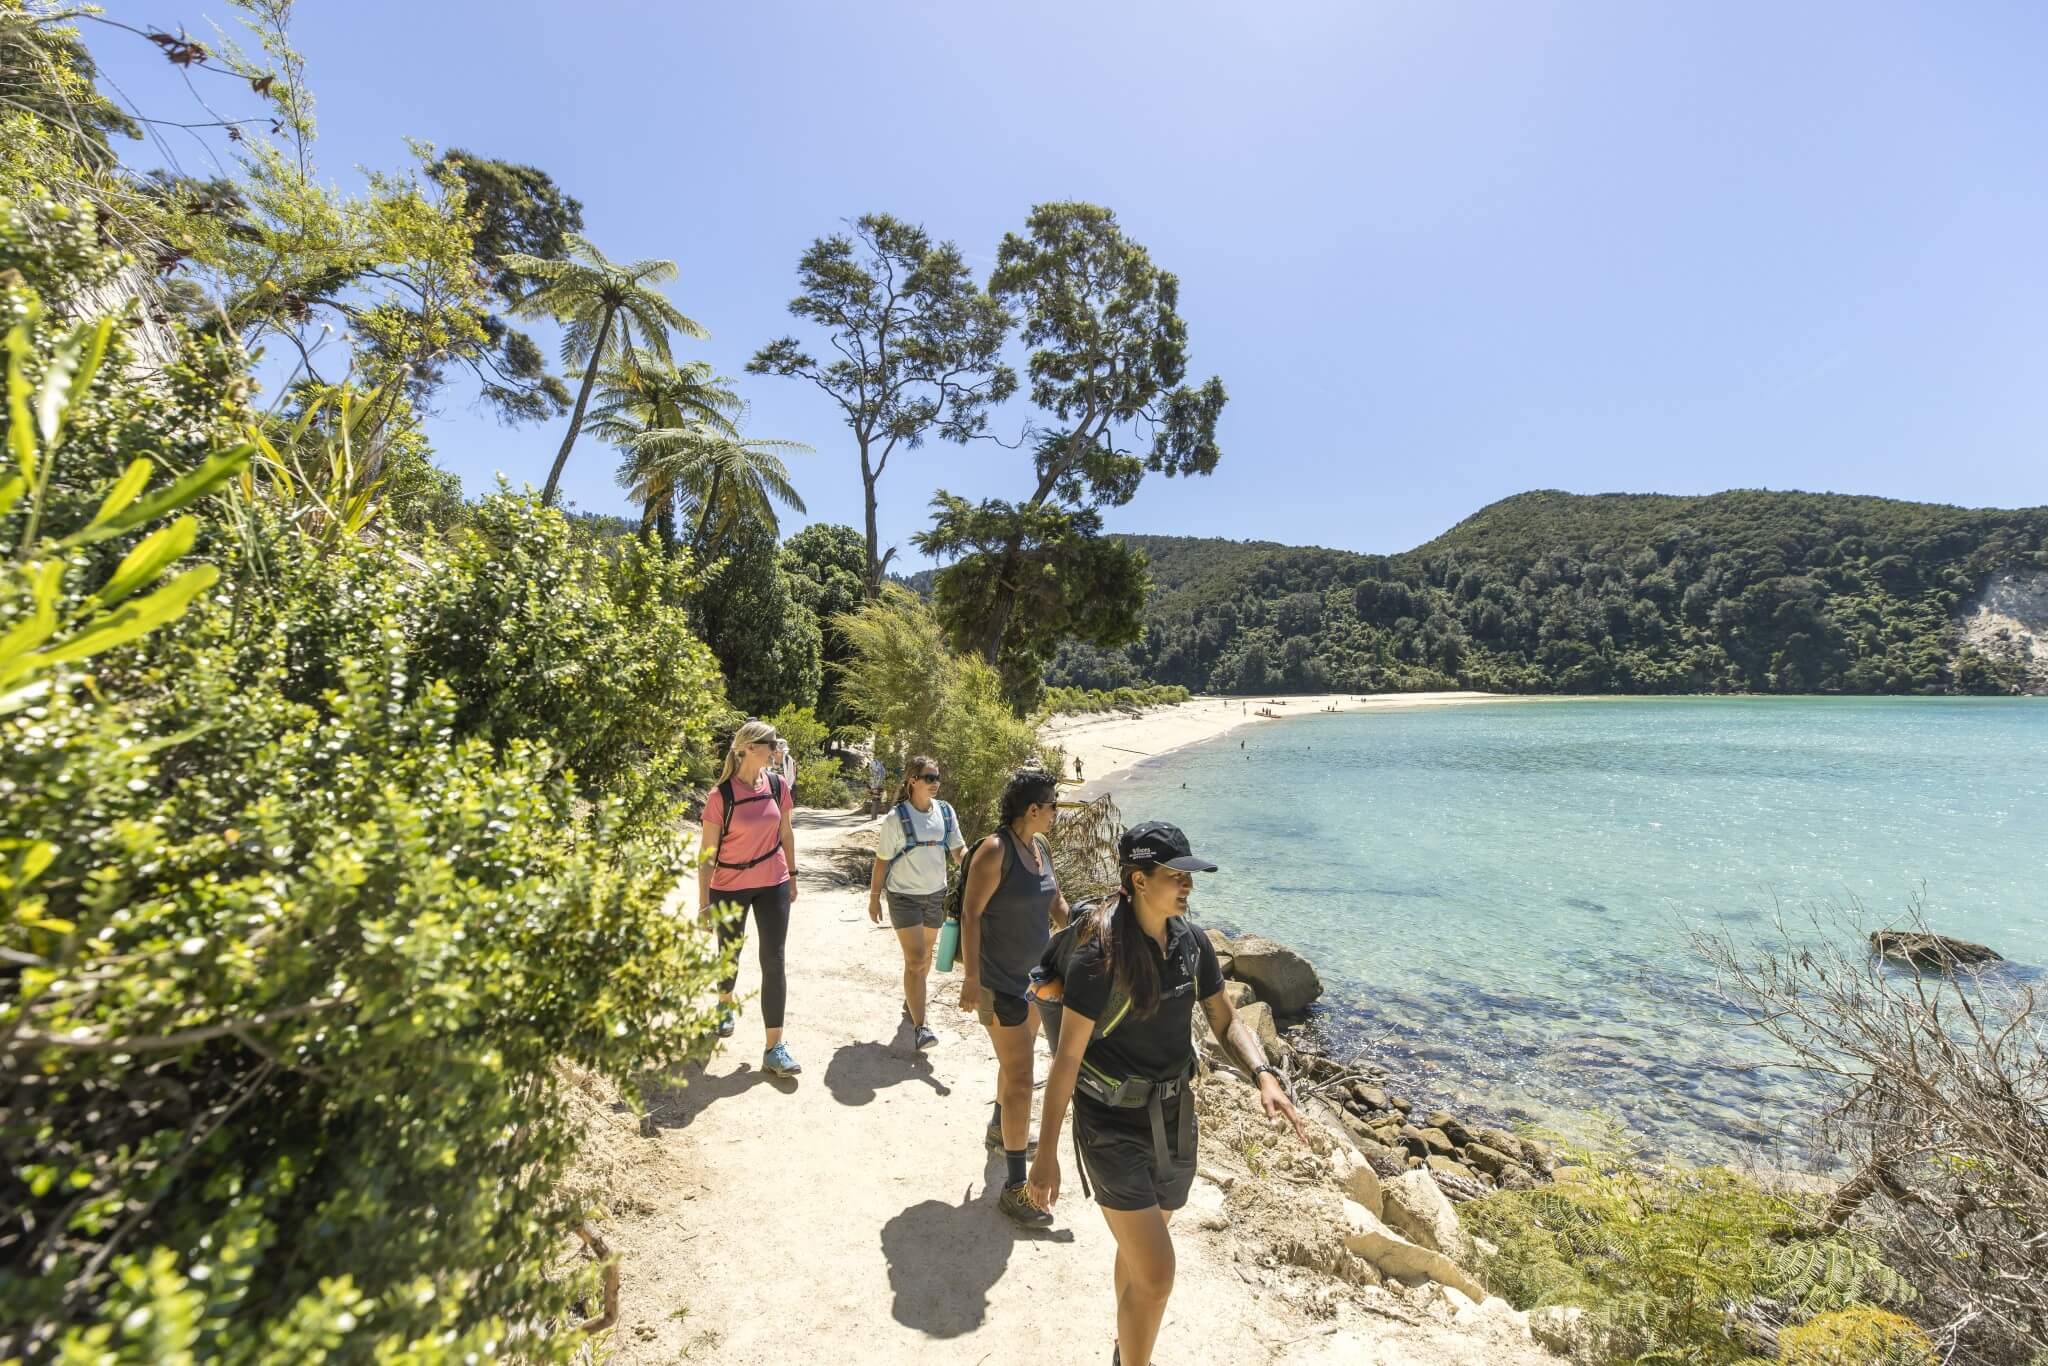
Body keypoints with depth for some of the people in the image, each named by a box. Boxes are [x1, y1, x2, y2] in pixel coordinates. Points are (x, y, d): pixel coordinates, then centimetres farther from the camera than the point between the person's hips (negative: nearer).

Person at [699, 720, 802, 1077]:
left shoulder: (777, 785, -4)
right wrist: (703, 901, -12)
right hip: (729, 887, -2)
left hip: (773, 885, 2)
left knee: (773, 962, -2)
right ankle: (725, 1004, 52)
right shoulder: (722, 794, -16)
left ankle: (774, 1048, 4)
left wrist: (792, 876, 11)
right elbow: (707, 851, -12)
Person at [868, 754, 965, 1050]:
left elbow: (958, 850, 1)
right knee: (915, 959, -9)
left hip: (936, 893, 5)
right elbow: (882, 860, -6)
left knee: (925, 954, 20)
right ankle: (920, 1026, -4)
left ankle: (911, 1001, 43)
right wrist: (874, 897, -2)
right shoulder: (897, 818, -14)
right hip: (904, 896, -5)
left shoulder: (945, 812, -2)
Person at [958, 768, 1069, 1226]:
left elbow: (1055, 901, 13)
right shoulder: (995, 851, -23)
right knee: (1020, 1080, -5)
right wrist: (971, 978, -25)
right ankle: (1015, 1188, 7)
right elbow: (970, 914, -23)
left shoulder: (1041, 845, 2)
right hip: (1000, 981, -9)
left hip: (1034, 974, 9)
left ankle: (1001, 1130, 52)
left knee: (1016, 1058, 27)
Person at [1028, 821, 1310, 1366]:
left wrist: (1264, 1076, -13)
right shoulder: (1099, 955, -24)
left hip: (1173, 1116, 6)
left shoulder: (1192, 943, -6)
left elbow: (1226, 1020, 5)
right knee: (1155, 1272, -4)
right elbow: (1067, 1055, -19)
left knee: (1138, 1250, 25)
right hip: (1113, 1124, -6)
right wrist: (1047, 1152, -16)